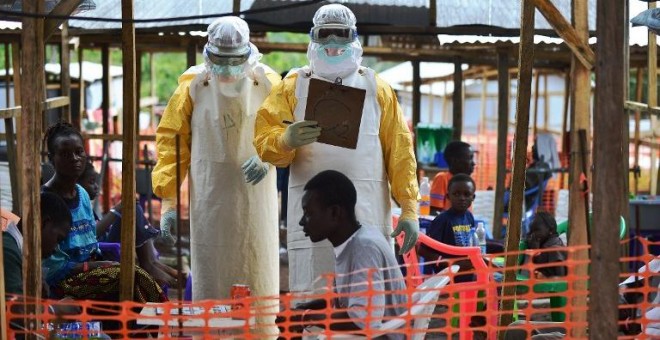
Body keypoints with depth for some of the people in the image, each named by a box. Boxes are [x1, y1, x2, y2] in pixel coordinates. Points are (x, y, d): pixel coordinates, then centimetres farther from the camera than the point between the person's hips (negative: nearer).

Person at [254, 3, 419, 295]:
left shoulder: (377, 88, 14)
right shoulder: (292, 87, 11)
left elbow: (399, 150, 11)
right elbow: (263, 139, 1)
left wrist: (409, 207, 3)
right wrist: (286, 140, -23)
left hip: (368, 216, 1)